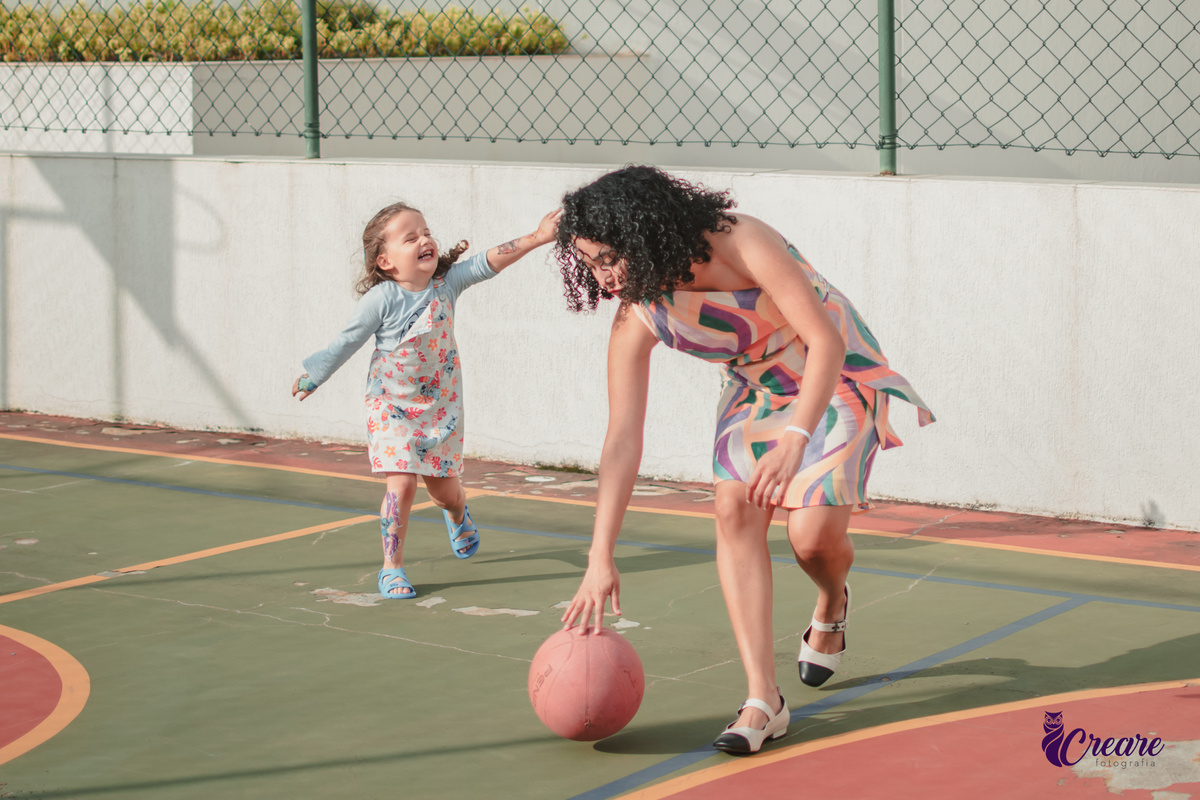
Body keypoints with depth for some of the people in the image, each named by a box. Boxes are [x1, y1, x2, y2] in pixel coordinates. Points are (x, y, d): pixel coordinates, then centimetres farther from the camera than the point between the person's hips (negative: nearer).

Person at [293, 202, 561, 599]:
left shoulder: (446, 282, -10)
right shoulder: (382, 299, -19)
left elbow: (490, 261, -20)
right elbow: (346, 342, -7)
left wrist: (536, 238, -31)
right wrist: (313, 377, 2)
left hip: (440, 404, 3)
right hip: (392, 406, -3)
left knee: (444, 487, 12)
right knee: (402, 483, -15)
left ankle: (458, 515, 50)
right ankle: (392, 567, -2)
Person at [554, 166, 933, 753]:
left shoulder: (742, 244, -32)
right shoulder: (634, 322, -17)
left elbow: (827, 341, -33)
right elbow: (622, 440, -16)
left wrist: (793, 441, -44)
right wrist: (600, 560, -22)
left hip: (836, 380, -4)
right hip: (757, 391, 5)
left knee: (813, 534, -17)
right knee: (734, 510, -18)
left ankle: (832, 606, 22)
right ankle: (763, 700, -17)